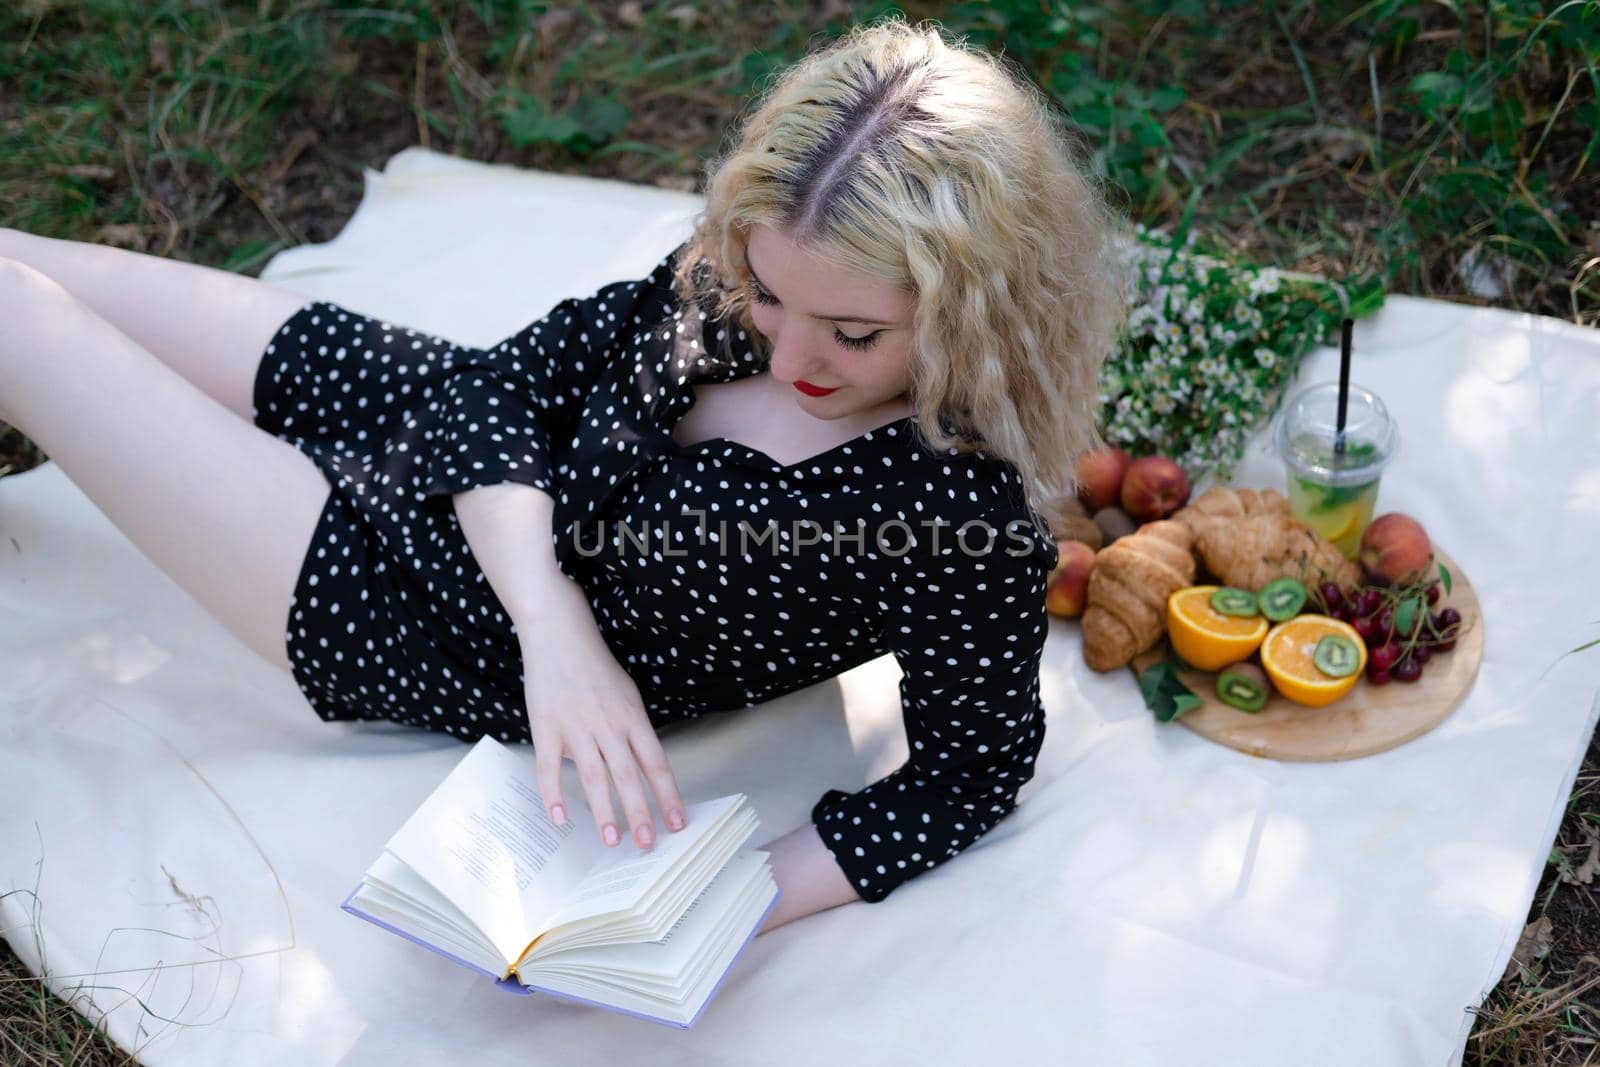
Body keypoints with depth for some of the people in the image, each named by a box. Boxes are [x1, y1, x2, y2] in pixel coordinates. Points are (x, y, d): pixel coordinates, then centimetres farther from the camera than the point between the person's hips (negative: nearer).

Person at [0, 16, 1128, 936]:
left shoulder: (968, 522, -31)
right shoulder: (744, 270, -16)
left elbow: (973, 767, -18)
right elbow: (518, 375, -10)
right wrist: (553, 618, -27)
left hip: (464, 653, -5)